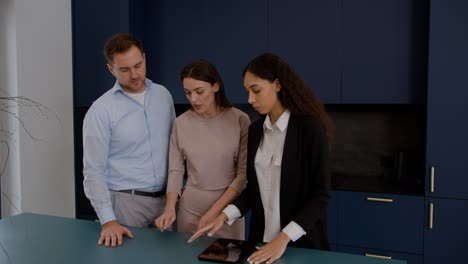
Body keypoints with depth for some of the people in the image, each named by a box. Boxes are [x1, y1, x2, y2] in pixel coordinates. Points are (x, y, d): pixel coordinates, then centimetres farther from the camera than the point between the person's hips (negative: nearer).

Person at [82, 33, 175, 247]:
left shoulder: (163, 95, 6)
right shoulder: (100, 111, -10)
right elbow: (93, 171, -10)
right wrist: (108, 220, -18)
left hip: (165, 200, 4)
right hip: (126, 203, -4)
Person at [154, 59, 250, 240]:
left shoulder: (239, 120, -9)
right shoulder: (181, 123, -1)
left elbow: (244, 174, -9)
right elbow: (175, 170, 3)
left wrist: (214, 212, -14)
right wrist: (170, 208, -12)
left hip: (227, 208, -2)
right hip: (190, 210, 2)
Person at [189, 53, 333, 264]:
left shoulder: (310, 128, -14)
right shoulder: (255, 131, 4)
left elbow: (320, 195, -15)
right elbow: (254, 187, 10)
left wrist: (283, 239, -21)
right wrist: (224, 215, -4)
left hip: (300, 242, -5)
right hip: (261, 238, 5)